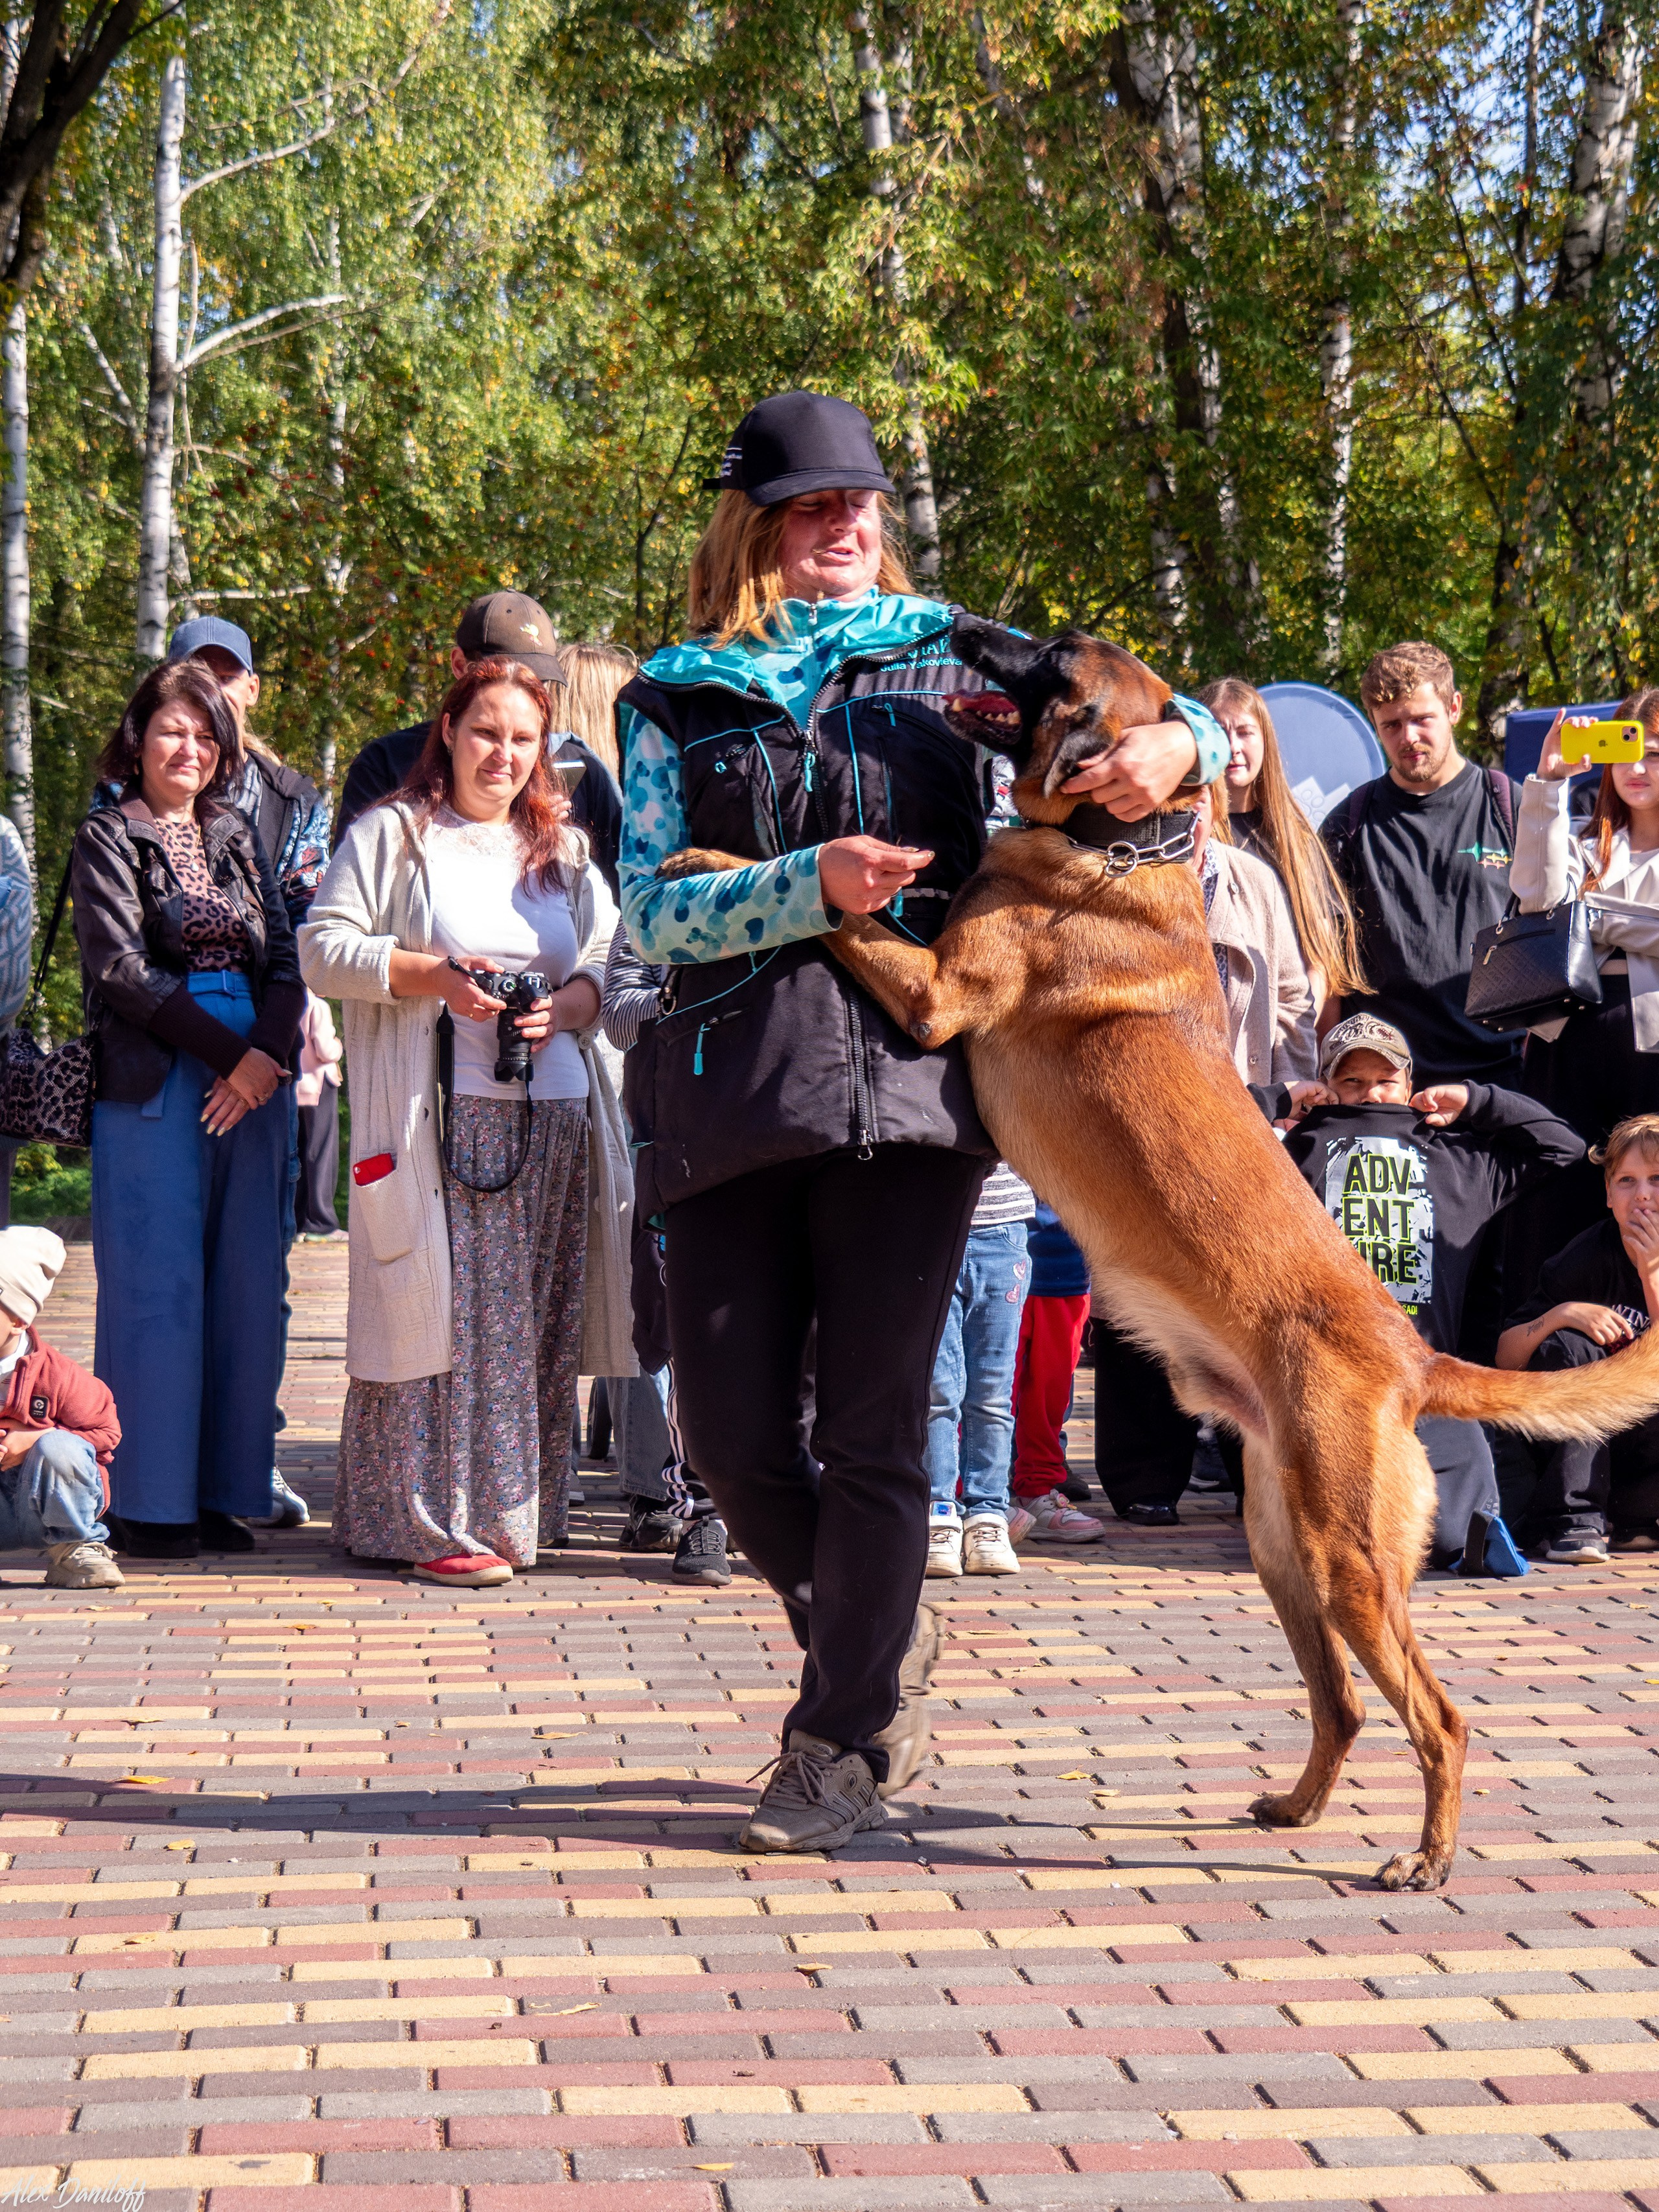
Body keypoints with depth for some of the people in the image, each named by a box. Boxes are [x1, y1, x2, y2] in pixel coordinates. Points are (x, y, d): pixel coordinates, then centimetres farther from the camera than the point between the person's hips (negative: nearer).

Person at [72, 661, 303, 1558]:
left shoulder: (236, 835, 17)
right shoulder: (108, 838, 3)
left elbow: (285, 958, 10)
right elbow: (124, 970, -8)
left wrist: (267, 1055, -8)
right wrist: (231, 1055, -13)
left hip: (251, 1076, 5)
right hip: (154, 1086, -5)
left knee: (245, 1287, 3)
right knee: (159, 1284, -5)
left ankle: (224, 1491, 10)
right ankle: (150, 1501, 2)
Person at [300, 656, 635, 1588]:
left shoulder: (567, 849, 19)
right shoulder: (393, 833, 6)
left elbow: (610, 961, 16)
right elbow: (325, 949, -1)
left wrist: (567, 1006, -6)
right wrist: (432, 976, -14)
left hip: (555, 1116, 5)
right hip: (439, 1117, -4)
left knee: (536, 1318, 4)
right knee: (443, 1309, -8)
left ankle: (517, 1508, 12)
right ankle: (436, 1519, -4)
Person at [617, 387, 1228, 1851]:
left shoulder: (945, 659, 13)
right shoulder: (680, 702, 12)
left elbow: (1153, 723, 13)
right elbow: (654, 913, 1)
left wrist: (1175, 745, -11)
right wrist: (814, 887, -13)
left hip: (913, 1077, -1)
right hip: (737, 1100, 1)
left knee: (872, 1428, -1)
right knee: (733, 1428, 2)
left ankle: (843, 1743, 12)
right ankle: (881, 1638, 30)